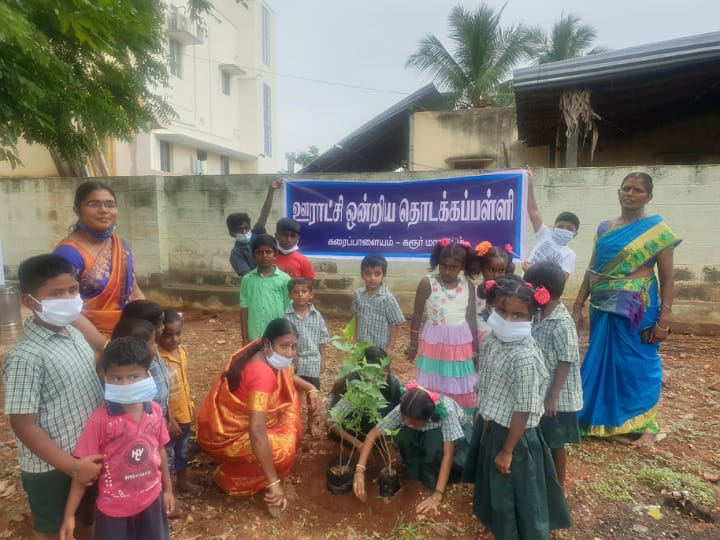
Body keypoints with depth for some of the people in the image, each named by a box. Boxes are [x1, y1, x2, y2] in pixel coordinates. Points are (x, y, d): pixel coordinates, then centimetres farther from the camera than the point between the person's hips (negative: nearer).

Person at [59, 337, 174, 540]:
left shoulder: (155, 411, -8)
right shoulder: (100, 419, -20)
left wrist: (167, 489, 12)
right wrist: (69, 515, -11)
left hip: (152, 501, 4)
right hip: (114, 508, -3)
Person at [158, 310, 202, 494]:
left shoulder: (182, 351, -2)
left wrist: (190, 408, 14)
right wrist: (169, 421, -21)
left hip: (184, 414, 8)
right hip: (168, 418, -8)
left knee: (182, 451, 25)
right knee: (166, 456, 10)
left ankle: (182, 481, 45)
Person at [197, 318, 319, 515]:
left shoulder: (267, 356, -6)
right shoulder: (261, 373, -33)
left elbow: (289, 375, 17)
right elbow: (257, 431, -39)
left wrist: (311, 388, -2)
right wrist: (274, 482, -36)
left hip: (237, 420, 9)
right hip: (223, 436, -9)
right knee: (284, 451, -20)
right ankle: (228, 477, 2)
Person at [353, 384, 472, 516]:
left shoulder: (446, 411, -41)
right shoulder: (404, 410, -31)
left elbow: (448, 454, -38)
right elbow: (373, 433, -26)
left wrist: (437, 495, -41)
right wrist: (359, 470, -35)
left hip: (455, 431, -3)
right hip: (427, 433, 3)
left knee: (434, 439, -36)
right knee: (403, 437, -28)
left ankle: (431, 479, -11)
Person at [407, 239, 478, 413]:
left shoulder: (468, 286, -3)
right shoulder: (427, 283, -11)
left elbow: (471, 318, 5)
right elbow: (417, 315, -3)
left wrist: (475, 349, 8)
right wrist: (413, 345, 3)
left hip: (460, 343, 2)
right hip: (434, 341, -2)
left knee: (461, 390, 12)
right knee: (432, 389, 9)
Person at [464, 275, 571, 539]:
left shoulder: (525, 358, -31)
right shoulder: (492, 339, -5)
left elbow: (524, 411, -25)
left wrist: (507, 451, -17)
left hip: (513, 435, -9)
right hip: (491, 426, 9)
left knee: (513, 497, 13)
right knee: (494, 488, 29)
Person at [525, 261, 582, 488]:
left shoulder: (562, 324, -24)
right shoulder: (541, 317, 2)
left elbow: (565, 364, -22)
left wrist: (553, 397, -20)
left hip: (557, 397, -8)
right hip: (540, 392, 8)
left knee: (555, 444, 11)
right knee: (542, 442, 22)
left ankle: (558, 486, 30)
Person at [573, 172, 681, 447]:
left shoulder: (657, 229, -4)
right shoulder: (604, 228, 8)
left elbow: (667, 278, -5)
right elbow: (592, 270, 11)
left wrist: (664, 319, -10)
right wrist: (578, 305, 7)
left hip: (638, 309, -4)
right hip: (603, 307, 5)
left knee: (638, 363, 6)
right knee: (601, 361, 12)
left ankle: (646, 425, 24)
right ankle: (601, 417, 29)